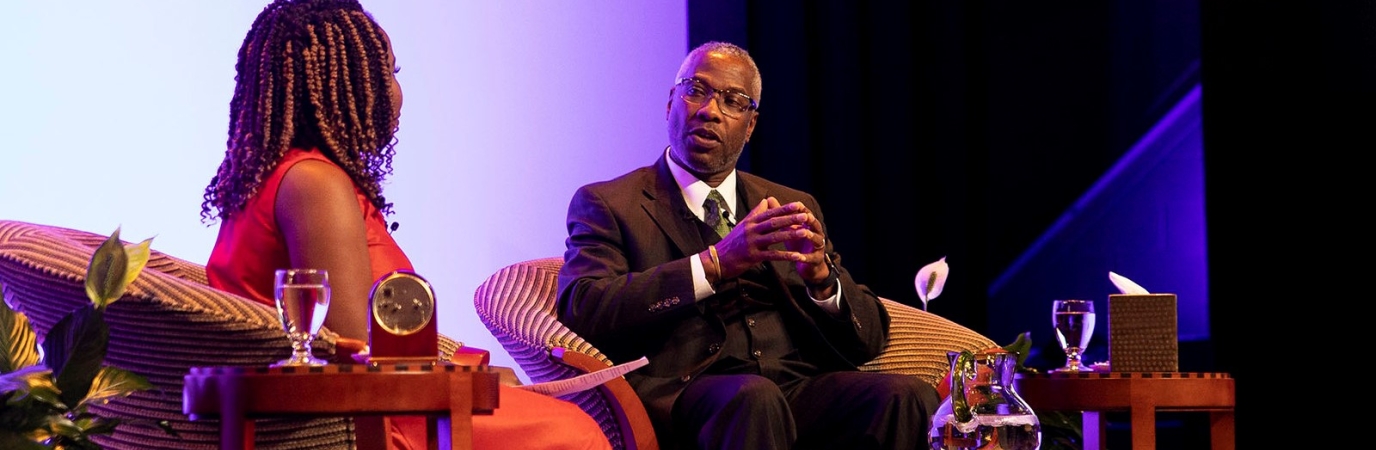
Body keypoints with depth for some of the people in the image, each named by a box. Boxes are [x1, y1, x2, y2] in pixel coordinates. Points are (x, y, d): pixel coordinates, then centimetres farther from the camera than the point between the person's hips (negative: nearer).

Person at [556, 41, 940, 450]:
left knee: (908, 397, -27)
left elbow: (868, 339, 19)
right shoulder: (607, 204, 12)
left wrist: (821, 277, -5)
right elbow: (582, 312, -7)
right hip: (683, 396, -4)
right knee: (752, 397, -39)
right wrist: (715, 263, -15)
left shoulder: (792, 207, 25)